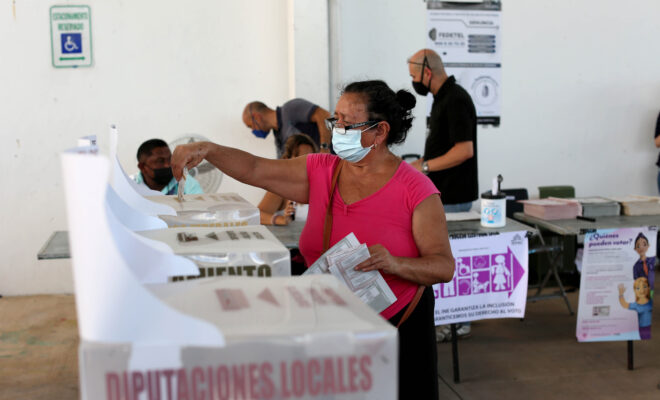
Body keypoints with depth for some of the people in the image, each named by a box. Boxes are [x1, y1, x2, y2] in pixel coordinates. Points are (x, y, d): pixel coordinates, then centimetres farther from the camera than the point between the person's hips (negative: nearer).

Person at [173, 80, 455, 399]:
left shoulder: (415, 190, -12)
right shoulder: (321, 172, 2)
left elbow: (444, 267, -14)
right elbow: (253, 169, 0)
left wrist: (395, 264, -32)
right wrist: (207, 150, -15)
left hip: (397, 324, -3)